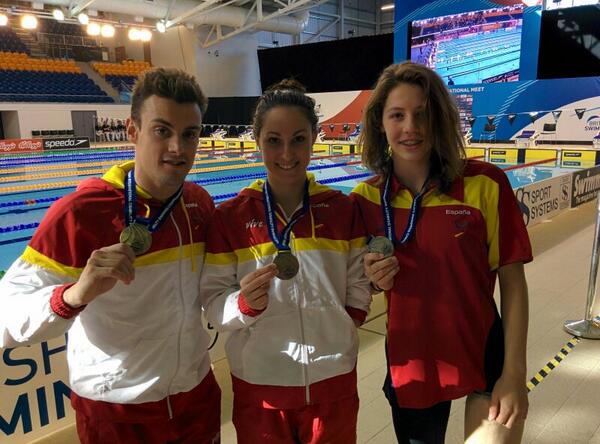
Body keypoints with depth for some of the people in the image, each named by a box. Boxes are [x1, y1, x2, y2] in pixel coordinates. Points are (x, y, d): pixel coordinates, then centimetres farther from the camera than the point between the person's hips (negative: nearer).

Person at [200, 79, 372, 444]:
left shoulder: (343, 209, -4)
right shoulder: (230, 216, -9)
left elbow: (359, 285, 3)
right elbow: (213, 303, -9)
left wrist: (342, 335, -7)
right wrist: (245, 303, -27)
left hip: (333, 381, 2)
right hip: (260, 386, -1)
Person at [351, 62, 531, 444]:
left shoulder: (486, 184, -15)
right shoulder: (365, 199, -7)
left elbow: (513, 281, -9)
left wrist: (514, 372, -10)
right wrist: (374, 280, -16)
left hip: (484, 356, -2)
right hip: (409, 361, 3)